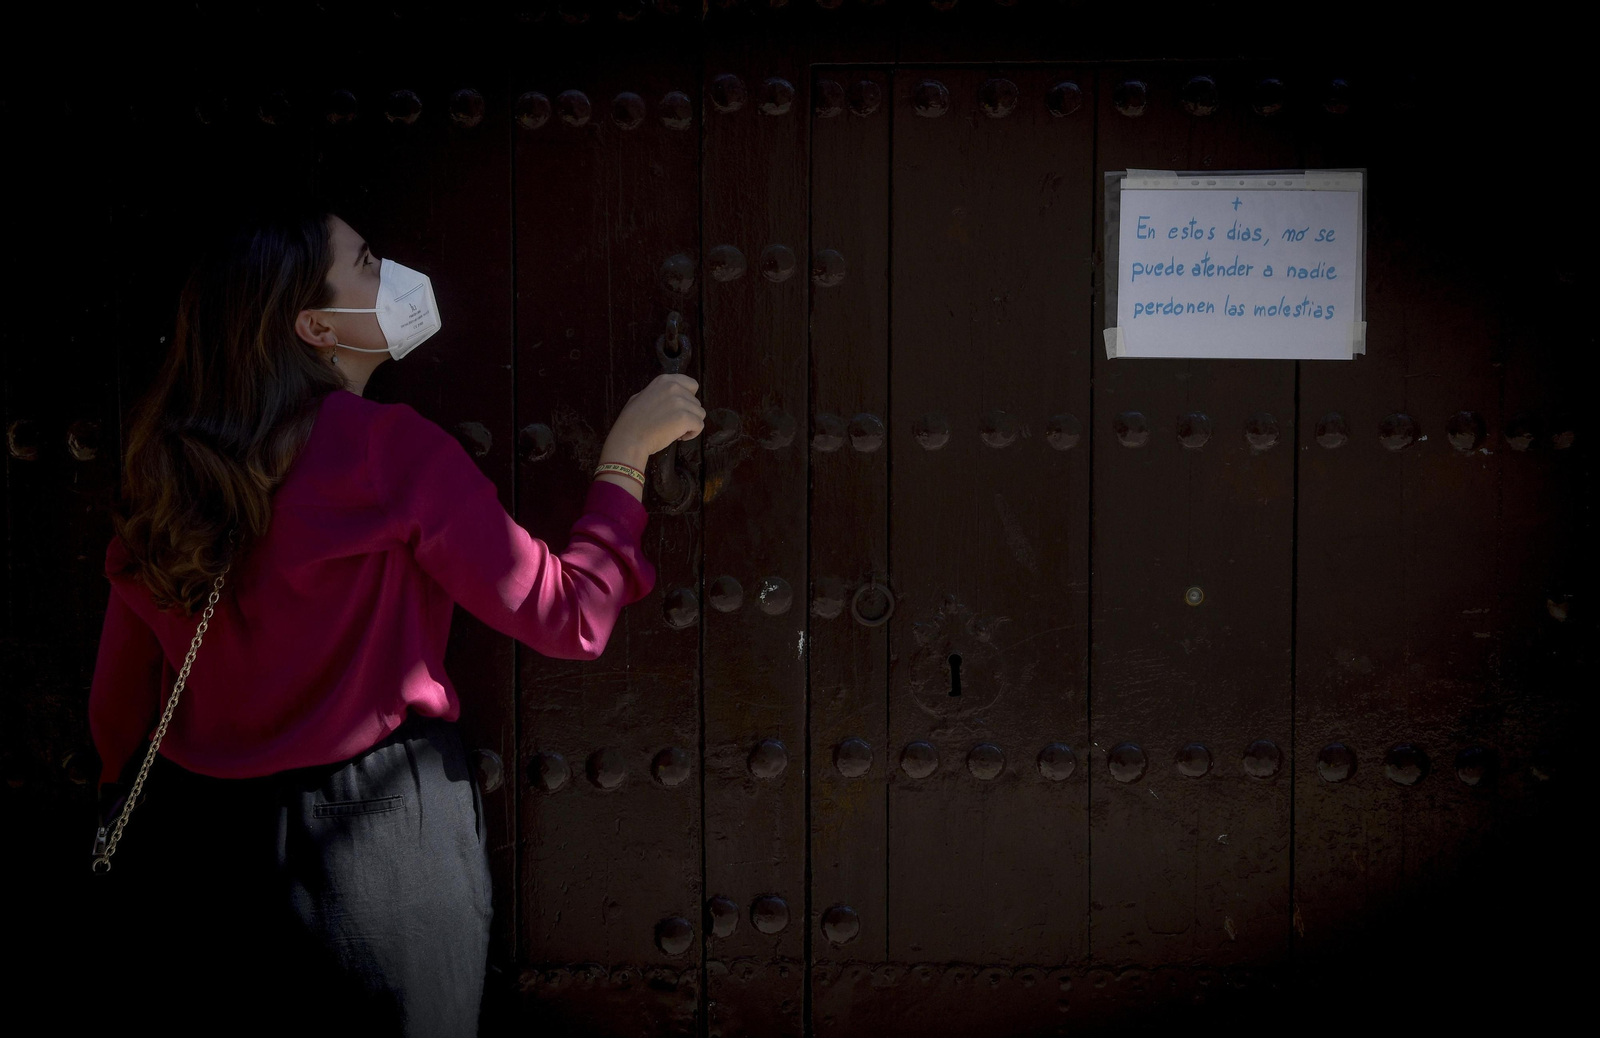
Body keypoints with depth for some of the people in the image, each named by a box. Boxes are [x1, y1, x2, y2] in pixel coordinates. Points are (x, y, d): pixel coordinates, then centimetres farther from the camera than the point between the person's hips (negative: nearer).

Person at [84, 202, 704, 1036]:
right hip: (375, 848, -5)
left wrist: (132, 833, 21)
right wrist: (627, 453, 1)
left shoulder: (165, 462, 2)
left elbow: (118, 688, 8)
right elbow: (568, 616, -11)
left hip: (190, 842, 5)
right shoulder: (389, 451, -15)